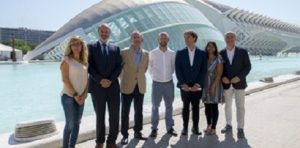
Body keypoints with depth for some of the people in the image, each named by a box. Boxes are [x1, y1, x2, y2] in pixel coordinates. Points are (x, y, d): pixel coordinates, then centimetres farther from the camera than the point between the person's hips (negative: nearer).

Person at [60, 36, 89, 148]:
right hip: (69, 96, -5)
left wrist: (84, 95, -4)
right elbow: (65, 80, -12)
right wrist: (75, 94, -14)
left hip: (80, 97, 6)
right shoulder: (67, 60, -5)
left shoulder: (84, 61, 10)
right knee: (70, 124, -6)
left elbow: (86, 80, 9)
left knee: (77, 124, 9)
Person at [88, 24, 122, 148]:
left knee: (115, 116, 3)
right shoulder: (91, 47, 4)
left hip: (113, 86, 2)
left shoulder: (115, 48, 10)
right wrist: (100, 80, -15)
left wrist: (110, 80, -11)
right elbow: (90, 66, -5)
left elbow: (119, 66, 2)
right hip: (97, 87, -1)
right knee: (100, 116, 10)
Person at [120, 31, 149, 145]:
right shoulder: (124, 52, -6)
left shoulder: (146, 54, 5)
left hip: (140, 86, 4)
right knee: (125, 112, 3)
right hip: (127, 86, -3)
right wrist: (124, 78, 4)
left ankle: (137, 132, 25)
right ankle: (125, 135, 14)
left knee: (139, 111, 11)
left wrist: (139, 77, 10)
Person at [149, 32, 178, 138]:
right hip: (157, 83, -2)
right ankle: (154, 128, 13)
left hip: (169, 83, 2)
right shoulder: (153, 53, -4)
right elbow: (150, 67, 6)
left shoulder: (172, 54, 0)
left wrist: (169, 74, 6)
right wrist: (154, 76, 4)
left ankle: (170, 127, 22)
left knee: (169, 106, 10)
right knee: (155, 106, 3)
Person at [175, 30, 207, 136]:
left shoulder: (202, 53, 4)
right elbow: (178, 70, -1)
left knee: (196, 107, 6)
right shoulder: (180, 53, 4)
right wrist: (183, 83, -9)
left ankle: (195, 127, 17)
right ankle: (185, 127, 14)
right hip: (184, 85, 0)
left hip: (197, 86, 0)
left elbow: (204, 70, 0)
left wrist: (198, 84, -9)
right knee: (186, 106, 4)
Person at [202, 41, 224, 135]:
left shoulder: (218, 59, -6)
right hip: (205, 85, 4)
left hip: (214, 85, -4)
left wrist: (213, 86, -17)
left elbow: (219, 74, -11)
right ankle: (209, 125, 25)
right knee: (207, 107, 11)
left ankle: (213, 128, 9)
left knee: (214, 107, 0)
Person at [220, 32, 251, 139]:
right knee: (227, 105, 12)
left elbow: (248, 66, -4)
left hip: (239, 83, -2)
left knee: (240, 106, 1)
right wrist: (222, 77, -13)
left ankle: (240, 129, 9)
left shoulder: (243, 52, -2)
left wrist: (239, 77, -17)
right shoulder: (221, 53, 2)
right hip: (226, 84, 2)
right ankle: (228, 125, 26)